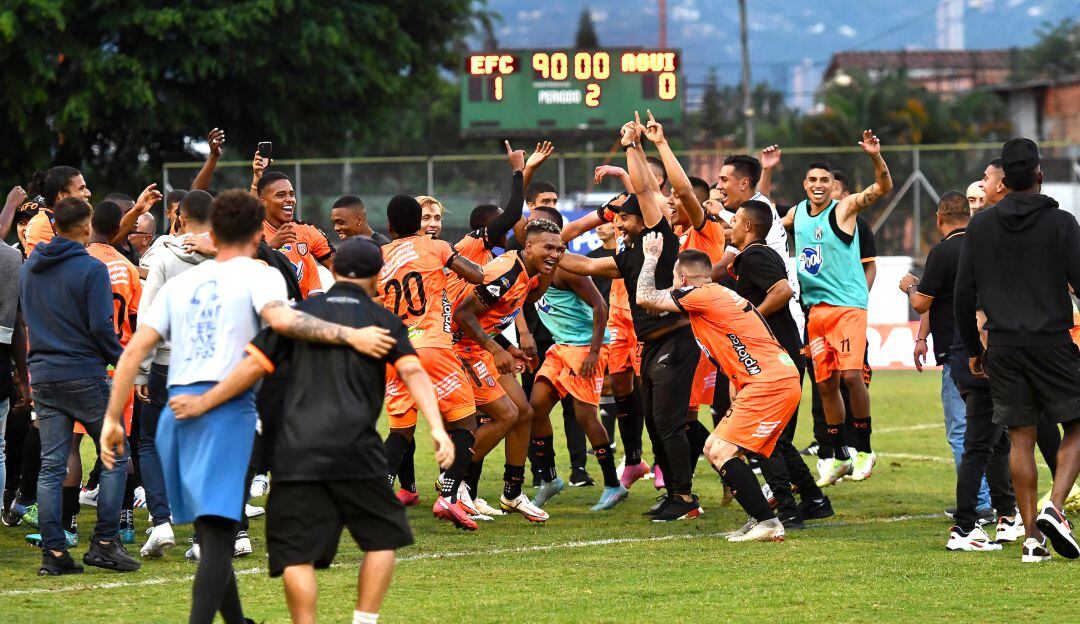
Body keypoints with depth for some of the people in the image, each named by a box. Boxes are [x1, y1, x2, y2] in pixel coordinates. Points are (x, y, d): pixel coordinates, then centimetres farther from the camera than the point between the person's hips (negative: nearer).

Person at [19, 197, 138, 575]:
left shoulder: (29, 269, 9)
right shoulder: (91, 270, -11)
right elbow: (101, 326, -14)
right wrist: (123, 360, -1)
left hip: (42, 376, 6)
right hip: (85, 376, -6)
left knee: (51, 466, 5)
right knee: (115, 458, 6)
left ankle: (53, 552, 2)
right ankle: (105, 542, 0)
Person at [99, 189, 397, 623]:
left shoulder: (179, 284, 19)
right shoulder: (259, 275, 4)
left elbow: (134, 351, 11)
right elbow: (280, 319, -19)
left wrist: (112, 420, 12)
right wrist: (349, 336, -20)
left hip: (176, 411, 6)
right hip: (226, 408, -6)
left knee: (211, 531, 18)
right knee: (218, 532, -12)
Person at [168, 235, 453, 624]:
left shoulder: (299, 313, 12)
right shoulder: (383, 321, 9)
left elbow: (254, 366, 4)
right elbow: (412, 372, -6)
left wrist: (204, 403, 8)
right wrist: (437, 428, -15)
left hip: (296, 451, 1)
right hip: (355, 452, -1)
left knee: (296, 554, 1)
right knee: (382, 537, 16)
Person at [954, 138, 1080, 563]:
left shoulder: (980, 226, 5)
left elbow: (964, 296, 6)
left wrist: (973, 349, 16)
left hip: (1003, 348, 3)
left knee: (1020, 439, 7)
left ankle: (1032, 536, 3)